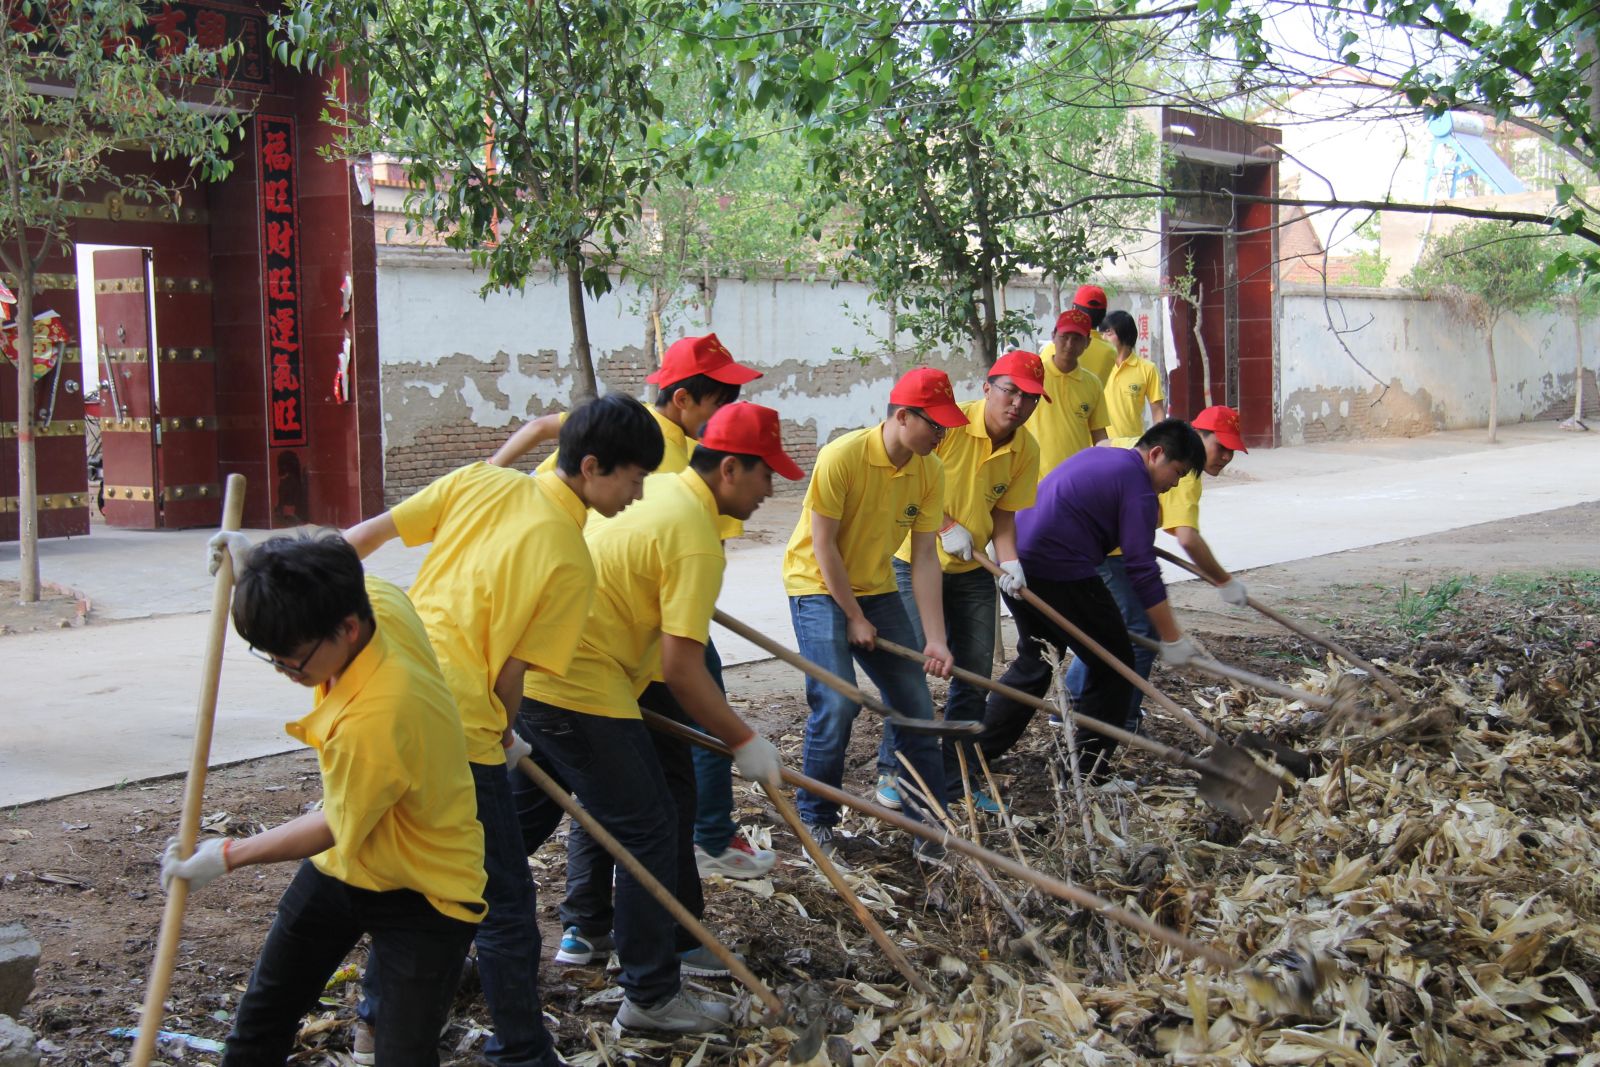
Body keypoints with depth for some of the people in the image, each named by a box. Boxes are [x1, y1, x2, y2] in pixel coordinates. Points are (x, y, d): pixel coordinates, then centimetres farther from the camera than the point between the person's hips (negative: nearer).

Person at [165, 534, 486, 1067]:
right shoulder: (379, 599, -17)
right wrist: (252, 561, -4)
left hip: (423, 892, -9)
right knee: (262, 1014, 19)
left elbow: (336, 828, -20)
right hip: (343, 863, 9)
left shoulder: (374, 721, -39)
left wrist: (227, 855, -9)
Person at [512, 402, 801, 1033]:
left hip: (531, 671, 10)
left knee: (529, 813, 23)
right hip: (582, 692, -10)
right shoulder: (696, 541, -17)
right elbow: (682, 671, -18)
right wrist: (744, 742, -7)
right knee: (648, 832, 0)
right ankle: (652, 997, 9)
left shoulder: (654, 487, 10)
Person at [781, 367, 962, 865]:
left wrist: (934, 638, -12)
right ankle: (816, 819, 2)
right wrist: (854, 618, -14)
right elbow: (823, 547, -18)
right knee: (837, 704, -18)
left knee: (916, 704, 1)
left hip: (877, 588, 6)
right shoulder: (841, 457, -24)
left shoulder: (930, 470, -7)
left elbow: (924, 557, -7)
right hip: (819, 587, -6)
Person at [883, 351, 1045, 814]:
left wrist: (1009, 560, -17)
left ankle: (958, 776, 20)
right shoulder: (949, 422, -20)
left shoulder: (1026, 450, -4)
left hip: (973, 571, 5)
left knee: (975, 672, 7)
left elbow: (1004, 513, 1)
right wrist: (946, 527, -22)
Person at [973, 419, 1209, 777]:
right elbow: (1142, 570, -13)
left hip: (1015, 565, 9)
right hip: (1061, 573, -9)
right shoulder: (1137, 485, -8)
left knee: (1035, 659, 25)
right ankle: (1090, 770, 9)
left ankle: (978, 748, 27)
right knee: (1113, 664, 6)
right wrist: (1172, 639, -9)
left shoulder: (1096, 456, 20)